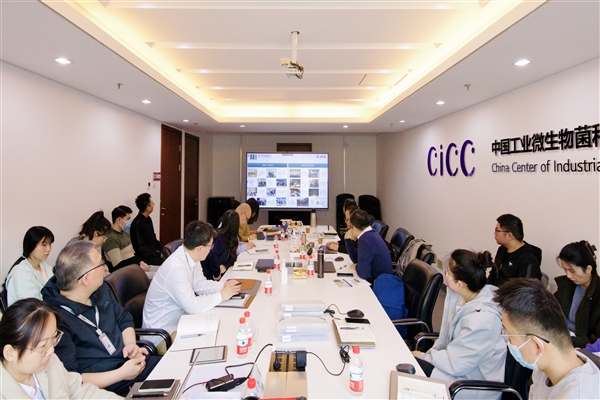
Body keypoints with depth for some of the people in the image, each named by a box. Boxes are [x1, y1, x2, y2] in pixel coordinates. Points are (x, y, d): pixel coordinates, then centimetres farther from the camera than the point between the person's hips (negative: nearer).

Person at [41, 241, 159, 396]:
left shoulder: (101, 290, 4)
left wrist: (131, 344, -1)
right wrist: (121, 374, -20)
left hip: (130, 363, 8)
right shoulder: (55, 320, -20)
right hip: (103, 386, -7)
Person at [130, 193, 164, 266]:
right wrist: (158, 254, -16)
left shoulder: (148, 219, 12)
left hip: (153, 251, 9)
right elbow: (140, 247, -17)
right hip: (145, 257, -9)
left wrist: (162, 249, 4)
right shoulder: (137, 223, -17)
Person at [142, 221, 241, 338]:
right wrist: (221, 295, -20)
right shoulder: (176, 267, -30)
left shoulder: (191, 257, -4)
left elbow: (200, 285, 10)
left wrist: (223, 285, -5)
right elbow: (192, 306, -30)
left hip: (179, 319, 8)